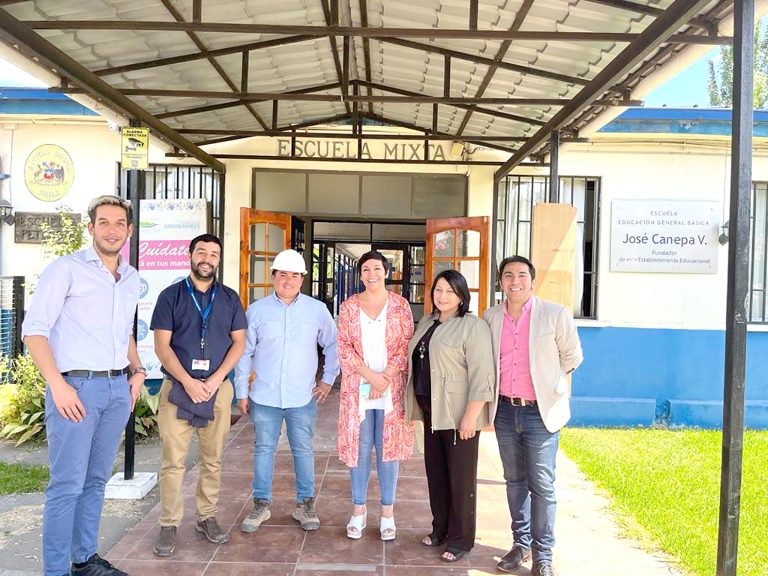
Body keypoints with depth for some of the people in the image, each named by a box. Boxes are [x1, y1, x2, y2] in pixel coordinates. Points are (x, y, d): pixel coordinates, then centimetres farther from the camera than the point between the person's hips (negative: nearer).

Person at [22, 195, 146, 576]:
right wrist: (58, 385, -17)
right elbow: (34, 330, -10)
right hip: (76, 387, -6)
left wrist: (137, 370, 11)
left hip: (118, 388, 6)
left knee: (97, 479, 14)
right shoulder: (67, 268, -6)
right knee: (67, 484, -3)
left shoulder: (131, 278, 14)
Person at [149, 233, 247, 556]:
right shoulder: (171, 296, 3)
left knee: (212, 459, 8)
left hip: (218, 387, 2)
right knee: (173, 462, -1)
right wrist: (188, 381, -12)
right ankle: (169, 525, 8)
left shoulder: (230, 298, 9)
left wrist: (216, 378, -8)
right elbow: (162, 345, -2)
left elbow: (239, 342, 6)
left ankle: (207, 517, 20)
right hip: (177, 386, -2)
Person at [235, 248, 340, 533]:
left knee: (303, 451, 7)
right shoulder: (256, 310, 1)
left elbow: (332, 345, 11)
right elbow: (245, 353, 5)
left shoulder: (317, 309, 0)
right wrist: (241, 392, 4)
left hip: (303, 397, 0)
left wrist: (328, 380, 6)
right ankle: (261, 504, 22)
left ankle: (305, 504, 22)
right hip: (264, 397, 1)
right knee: (263, 449, 8)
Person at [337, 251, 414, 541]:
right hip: (357, 386, 1)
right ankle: (358, 509, 20)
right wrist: (370, 375, -13)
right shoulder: (349, 306, 4)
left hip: (392, 387, -1)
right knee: (359, 446, 6)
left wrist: (386, 377, -13)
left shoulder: (400, 305, 2)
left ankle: (387, 512, 17)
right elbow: (343, 347, -1)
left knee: (388, 446, 5)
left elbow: (407, 345, -2)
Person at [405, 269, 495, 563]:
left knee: (460, 476, 4)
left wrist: (471, 416, -21)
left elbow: (481, 376, -18)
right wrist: (415, 404, 20)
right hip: (431, 412, 8)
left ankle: (460, 539, 17)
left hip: (458, 414, -7)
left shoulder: (473, 326, -12)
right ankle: (440, 528, 32)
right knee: (435, 471, 16)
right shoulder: (427, 322, 12)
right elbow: (417, 363, 22)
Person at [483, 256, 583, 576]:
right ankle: (521, 544, 31)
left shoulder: (555, 315, -10)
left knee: (542, 486, 2)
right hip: (505, 409, 4)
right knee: (515, 481, 15)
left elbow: (572, 357, 4)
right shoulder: (490, 318, 2)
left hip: (541, 411, -4)